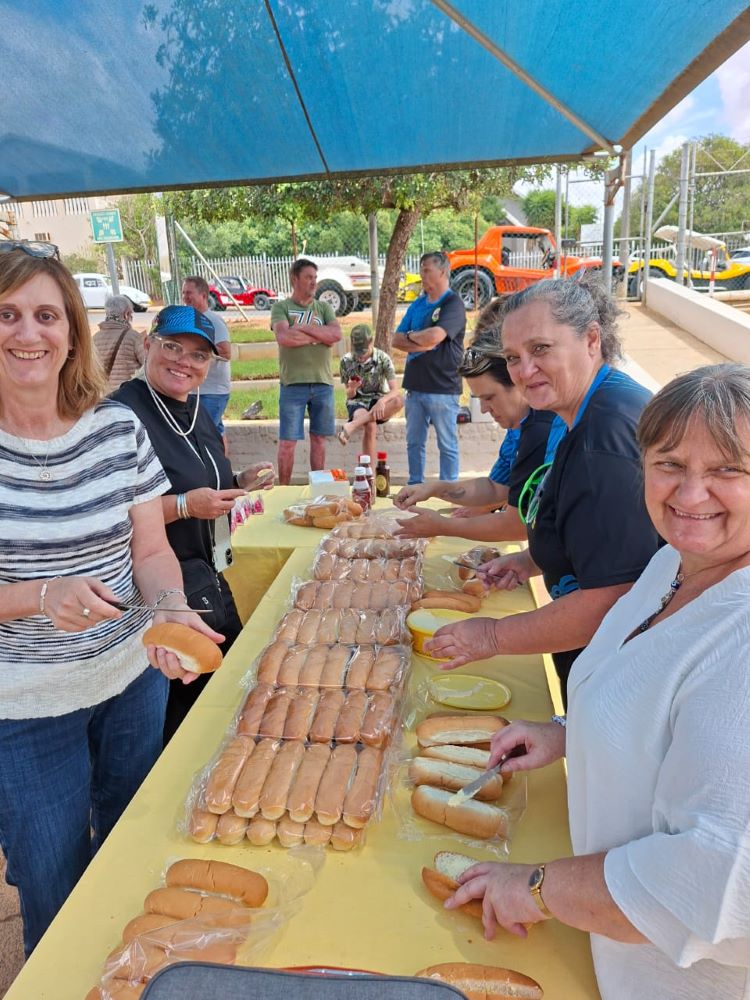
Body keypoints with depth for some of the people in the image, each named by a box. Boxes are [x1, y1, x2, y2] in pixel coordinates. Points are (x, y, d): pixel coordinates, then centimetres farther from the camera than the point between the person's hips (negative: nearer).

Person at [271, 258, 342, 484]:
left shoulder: (324, 308, 12)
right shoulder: (281, 307, 3)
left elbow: (336, 334, -6)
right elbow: (283, 338, -16)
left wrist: (303, 328, -12)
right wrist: (319, 337, -8)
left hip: (323, 383, 3)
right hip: (293, 383, -3)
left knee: (319, 439, 10)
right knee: (288, 442, -1)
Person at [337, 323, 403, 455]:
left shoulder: (383, 359, -8)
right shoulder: (346, 361, -5)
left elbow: (395, 390, -15)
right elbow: (350, 395, 1)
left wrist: (382, 401, -37)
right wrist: (352, 388, -24)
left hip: (378, 401, 1)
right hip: (357, 402, -1)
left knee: (398, 401, -34)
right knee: (370, 426, -36)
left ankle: (351, 426, -36)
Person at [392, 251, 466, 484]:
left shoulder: (453, 304, -7)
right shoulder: (417, 304, 14)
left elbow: (434, 336, -22)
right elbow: (396, 340, 9)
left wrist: (410, 336, -3)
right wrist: (422, 344, -8)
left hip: (442, 388, -7)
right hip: (415, 386, 7)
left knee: (447, 445, 3)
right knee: (414, 442, 13)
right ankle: (415, 486, 24)